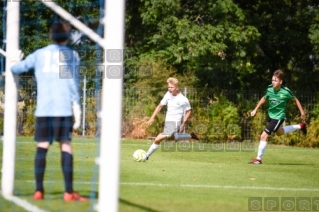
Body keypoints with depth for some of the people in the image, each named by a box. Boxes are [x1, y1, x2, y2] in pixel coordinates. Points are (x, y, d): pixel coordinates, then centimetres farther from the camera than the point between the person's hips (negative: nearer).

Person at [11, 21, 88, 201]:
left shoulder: (39, 54, 13)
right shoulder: (71, 54, 7)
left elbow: (17, 68, 15)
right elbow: (72, 81, 0)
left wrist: (12, 67, 39)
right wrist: (77, 107, -1)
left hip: (43, 109, 2)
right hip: (64, 108, -2)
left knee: (42, 147, 2)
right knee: (66, 146, -2)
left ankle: (39, 190, -2)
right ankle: (69, 192, -6)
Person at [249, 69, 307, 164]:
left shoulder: (285, 91, -23)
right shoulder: (269, 89, -11)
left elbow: (295, 100, -5)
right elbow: (264, 98, 10)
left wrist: (302, 112, 1)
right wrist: (255, 110, 6)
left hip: (278, 117, -7)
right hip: (271, 115, 7)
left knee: (264, 136, -15)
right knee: (279, 132, 33)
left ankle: (258, 159, -3)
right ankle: (300, 126, 51)